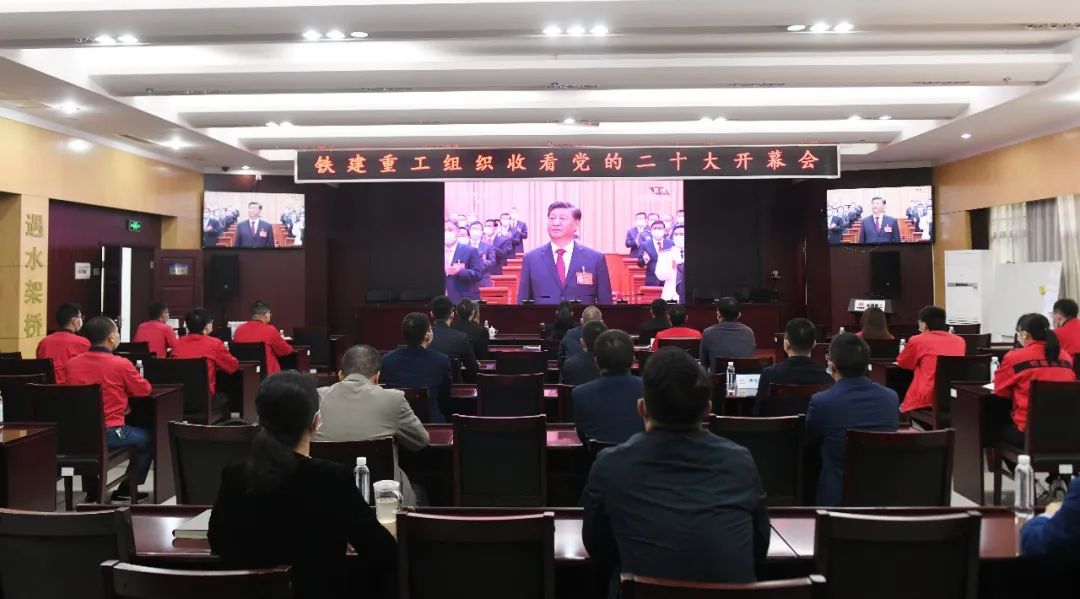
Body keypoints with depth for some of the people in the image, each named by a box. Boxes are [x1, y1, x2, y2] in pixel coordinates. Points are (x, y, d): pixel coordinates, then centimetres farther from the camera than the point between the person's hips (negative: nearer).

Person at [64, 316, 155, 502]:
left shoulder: (72, 363, 2)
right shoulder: (121, 364, -13)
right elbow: (145, 390, 1)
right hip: (108, 434, -5)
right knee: (148, 438, 21)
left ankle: (92, 487, 38)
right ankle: (127, 490, 24)